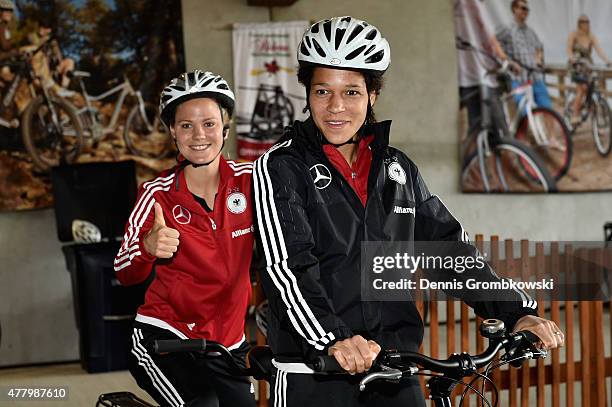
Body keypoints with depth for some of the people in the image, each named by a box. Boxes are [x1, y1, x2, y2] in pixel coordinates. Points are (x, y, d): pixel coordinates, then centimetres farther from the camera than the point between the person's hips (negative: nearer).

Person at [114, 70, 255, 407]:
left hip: (229, 344, 3)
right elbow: (125, 274, -10)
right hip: (162, 338, -3)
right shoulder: (158, 194, -6)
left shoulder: (249, 181, -3)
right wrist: (147, 248, -31)